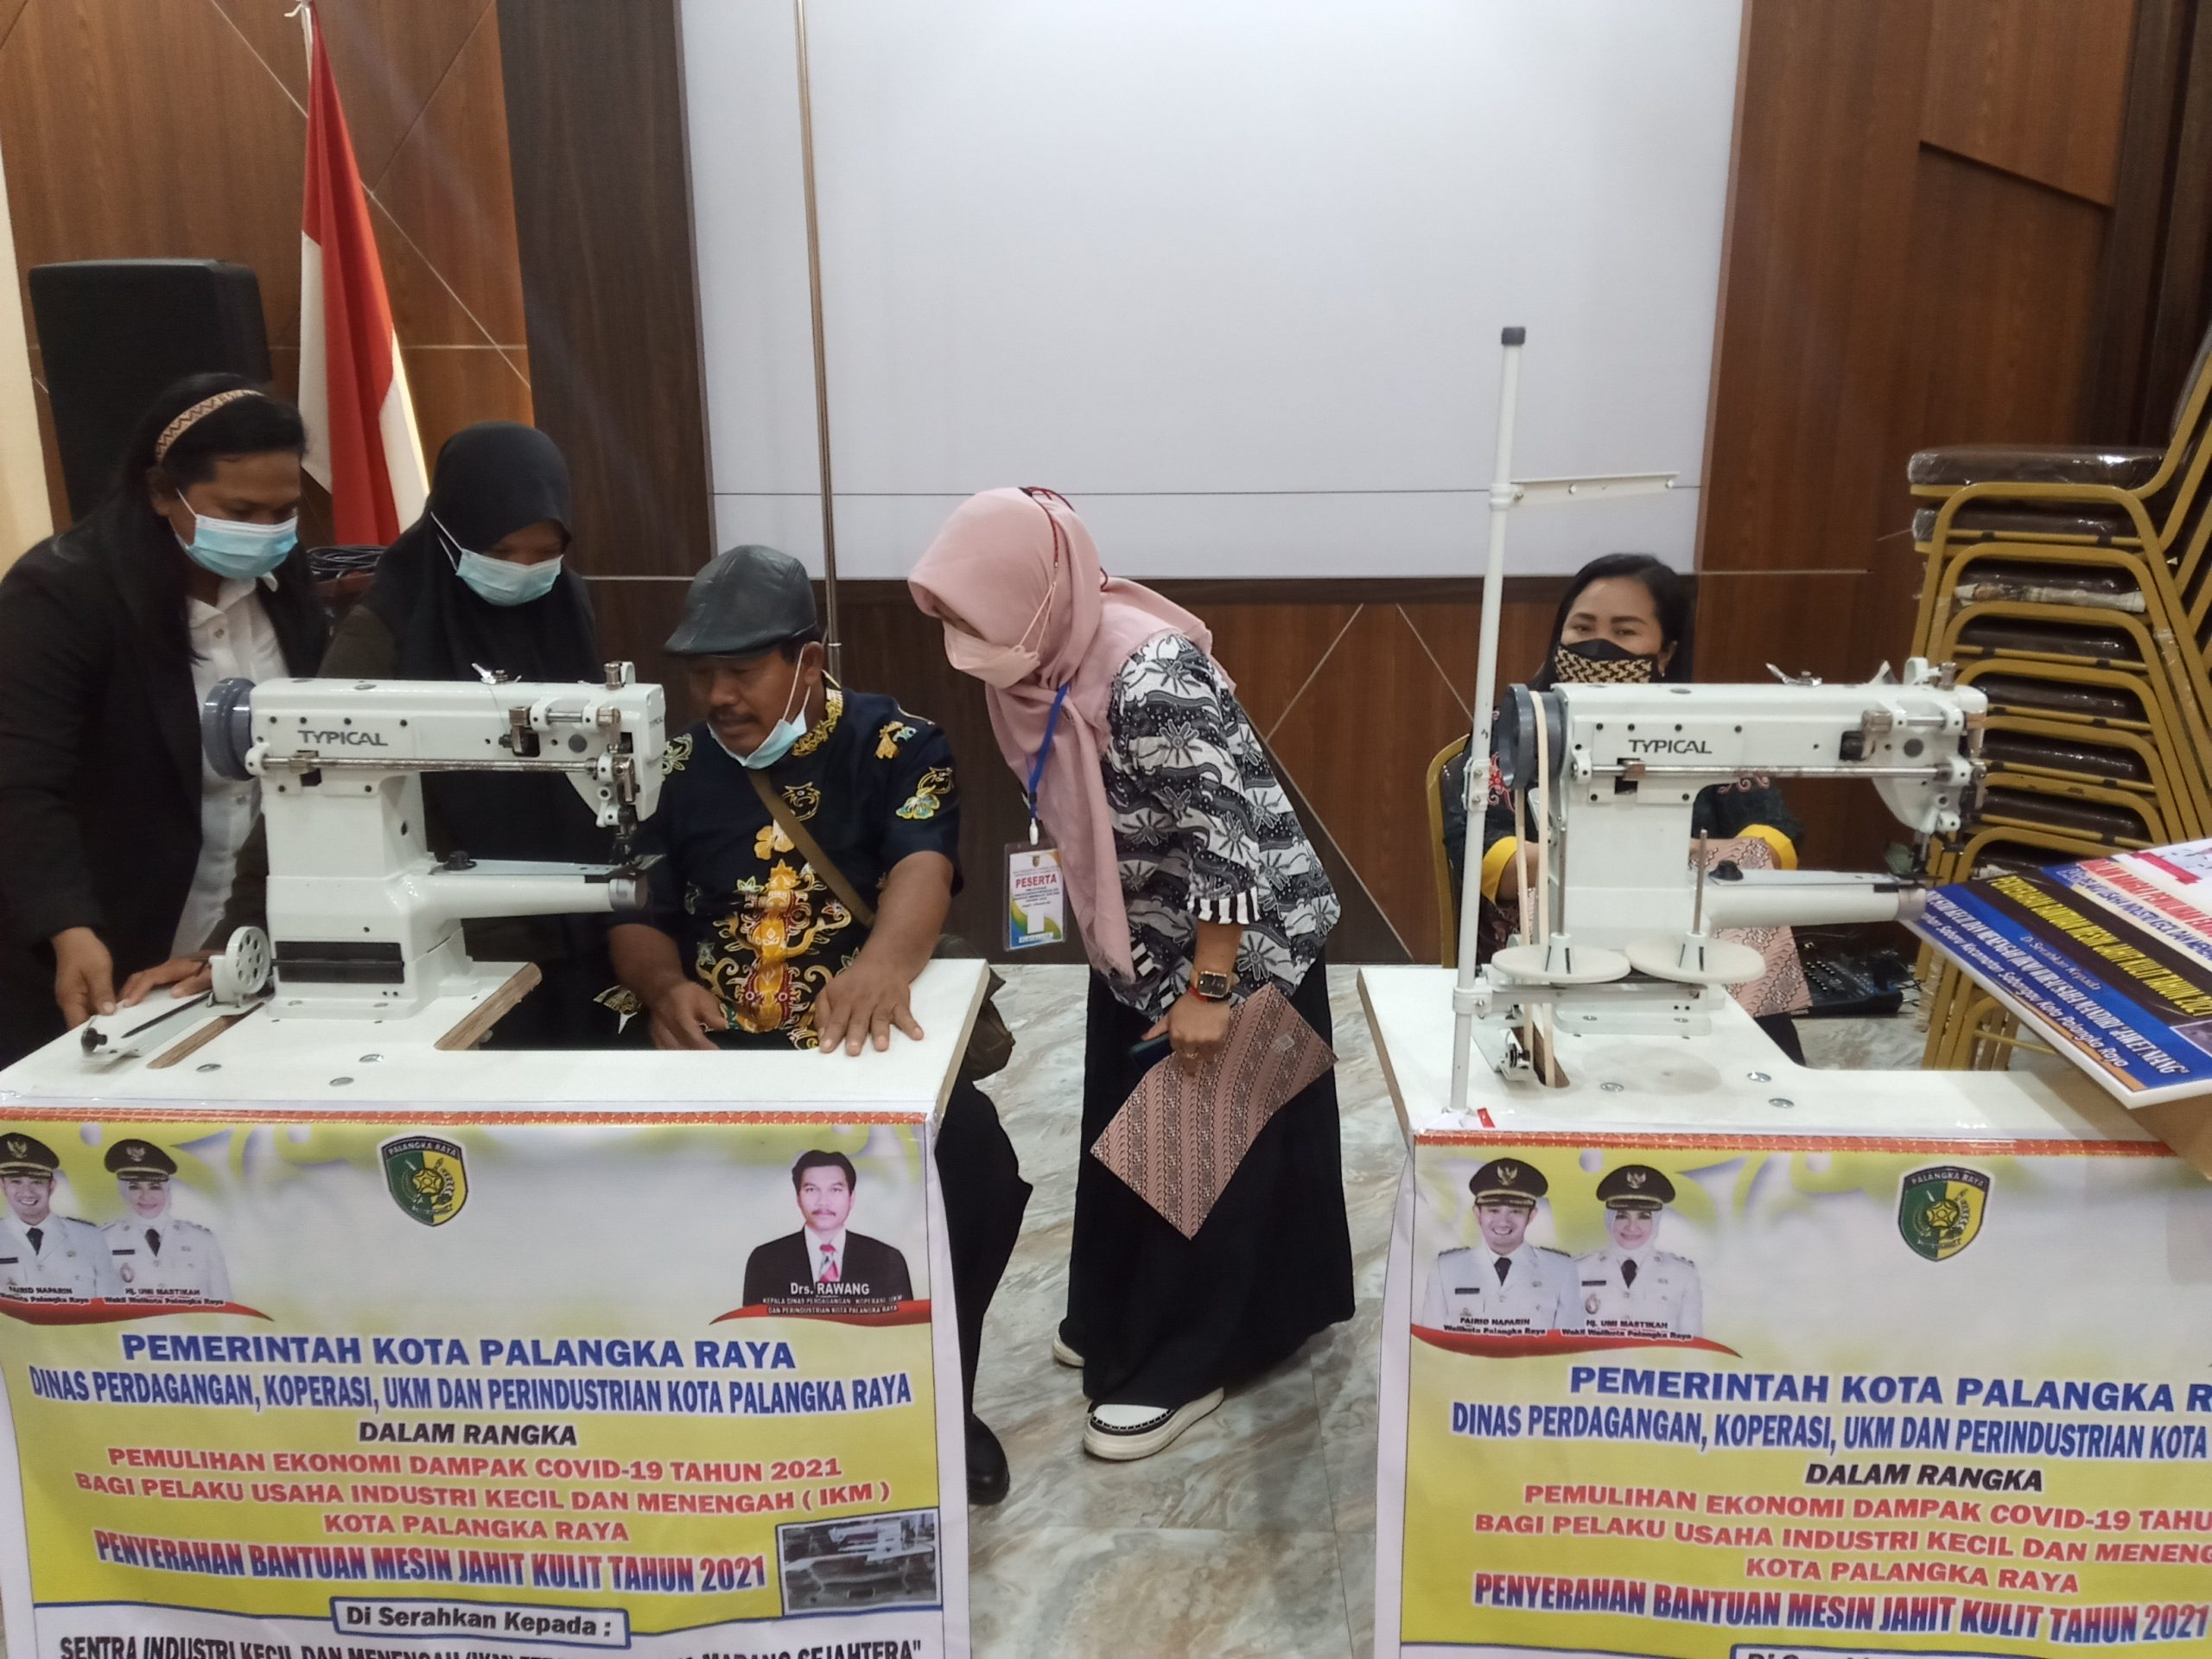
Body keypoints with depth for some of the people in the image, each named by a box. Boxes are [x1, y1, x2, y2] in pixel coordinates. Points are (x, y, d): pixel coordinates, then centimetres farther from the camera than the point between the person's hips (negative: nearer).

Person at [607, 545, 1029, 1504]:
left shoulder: (896, 746, -1)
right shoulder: (679, 768, 10)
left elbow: (923, 870, -18)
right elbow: (638, 919, 10)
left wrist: (883, 966, -42)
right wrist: (662, 985, -16)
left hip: (862, 1040, -2)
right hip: (713, 1050, 3)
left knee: (972, 1159, -29)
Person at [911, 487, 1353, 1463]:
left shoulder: (1152, 679, -32)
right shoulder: (1047, 664, -6)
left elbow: (1228, 841, -29)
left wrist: (1207, 991, -23)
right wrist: (1110, 942, 15)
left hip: (1241, 946, -8)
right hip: (1136, 943, 8)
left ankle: (1180, 1368, 20)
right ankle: (1116, 1320, 37)